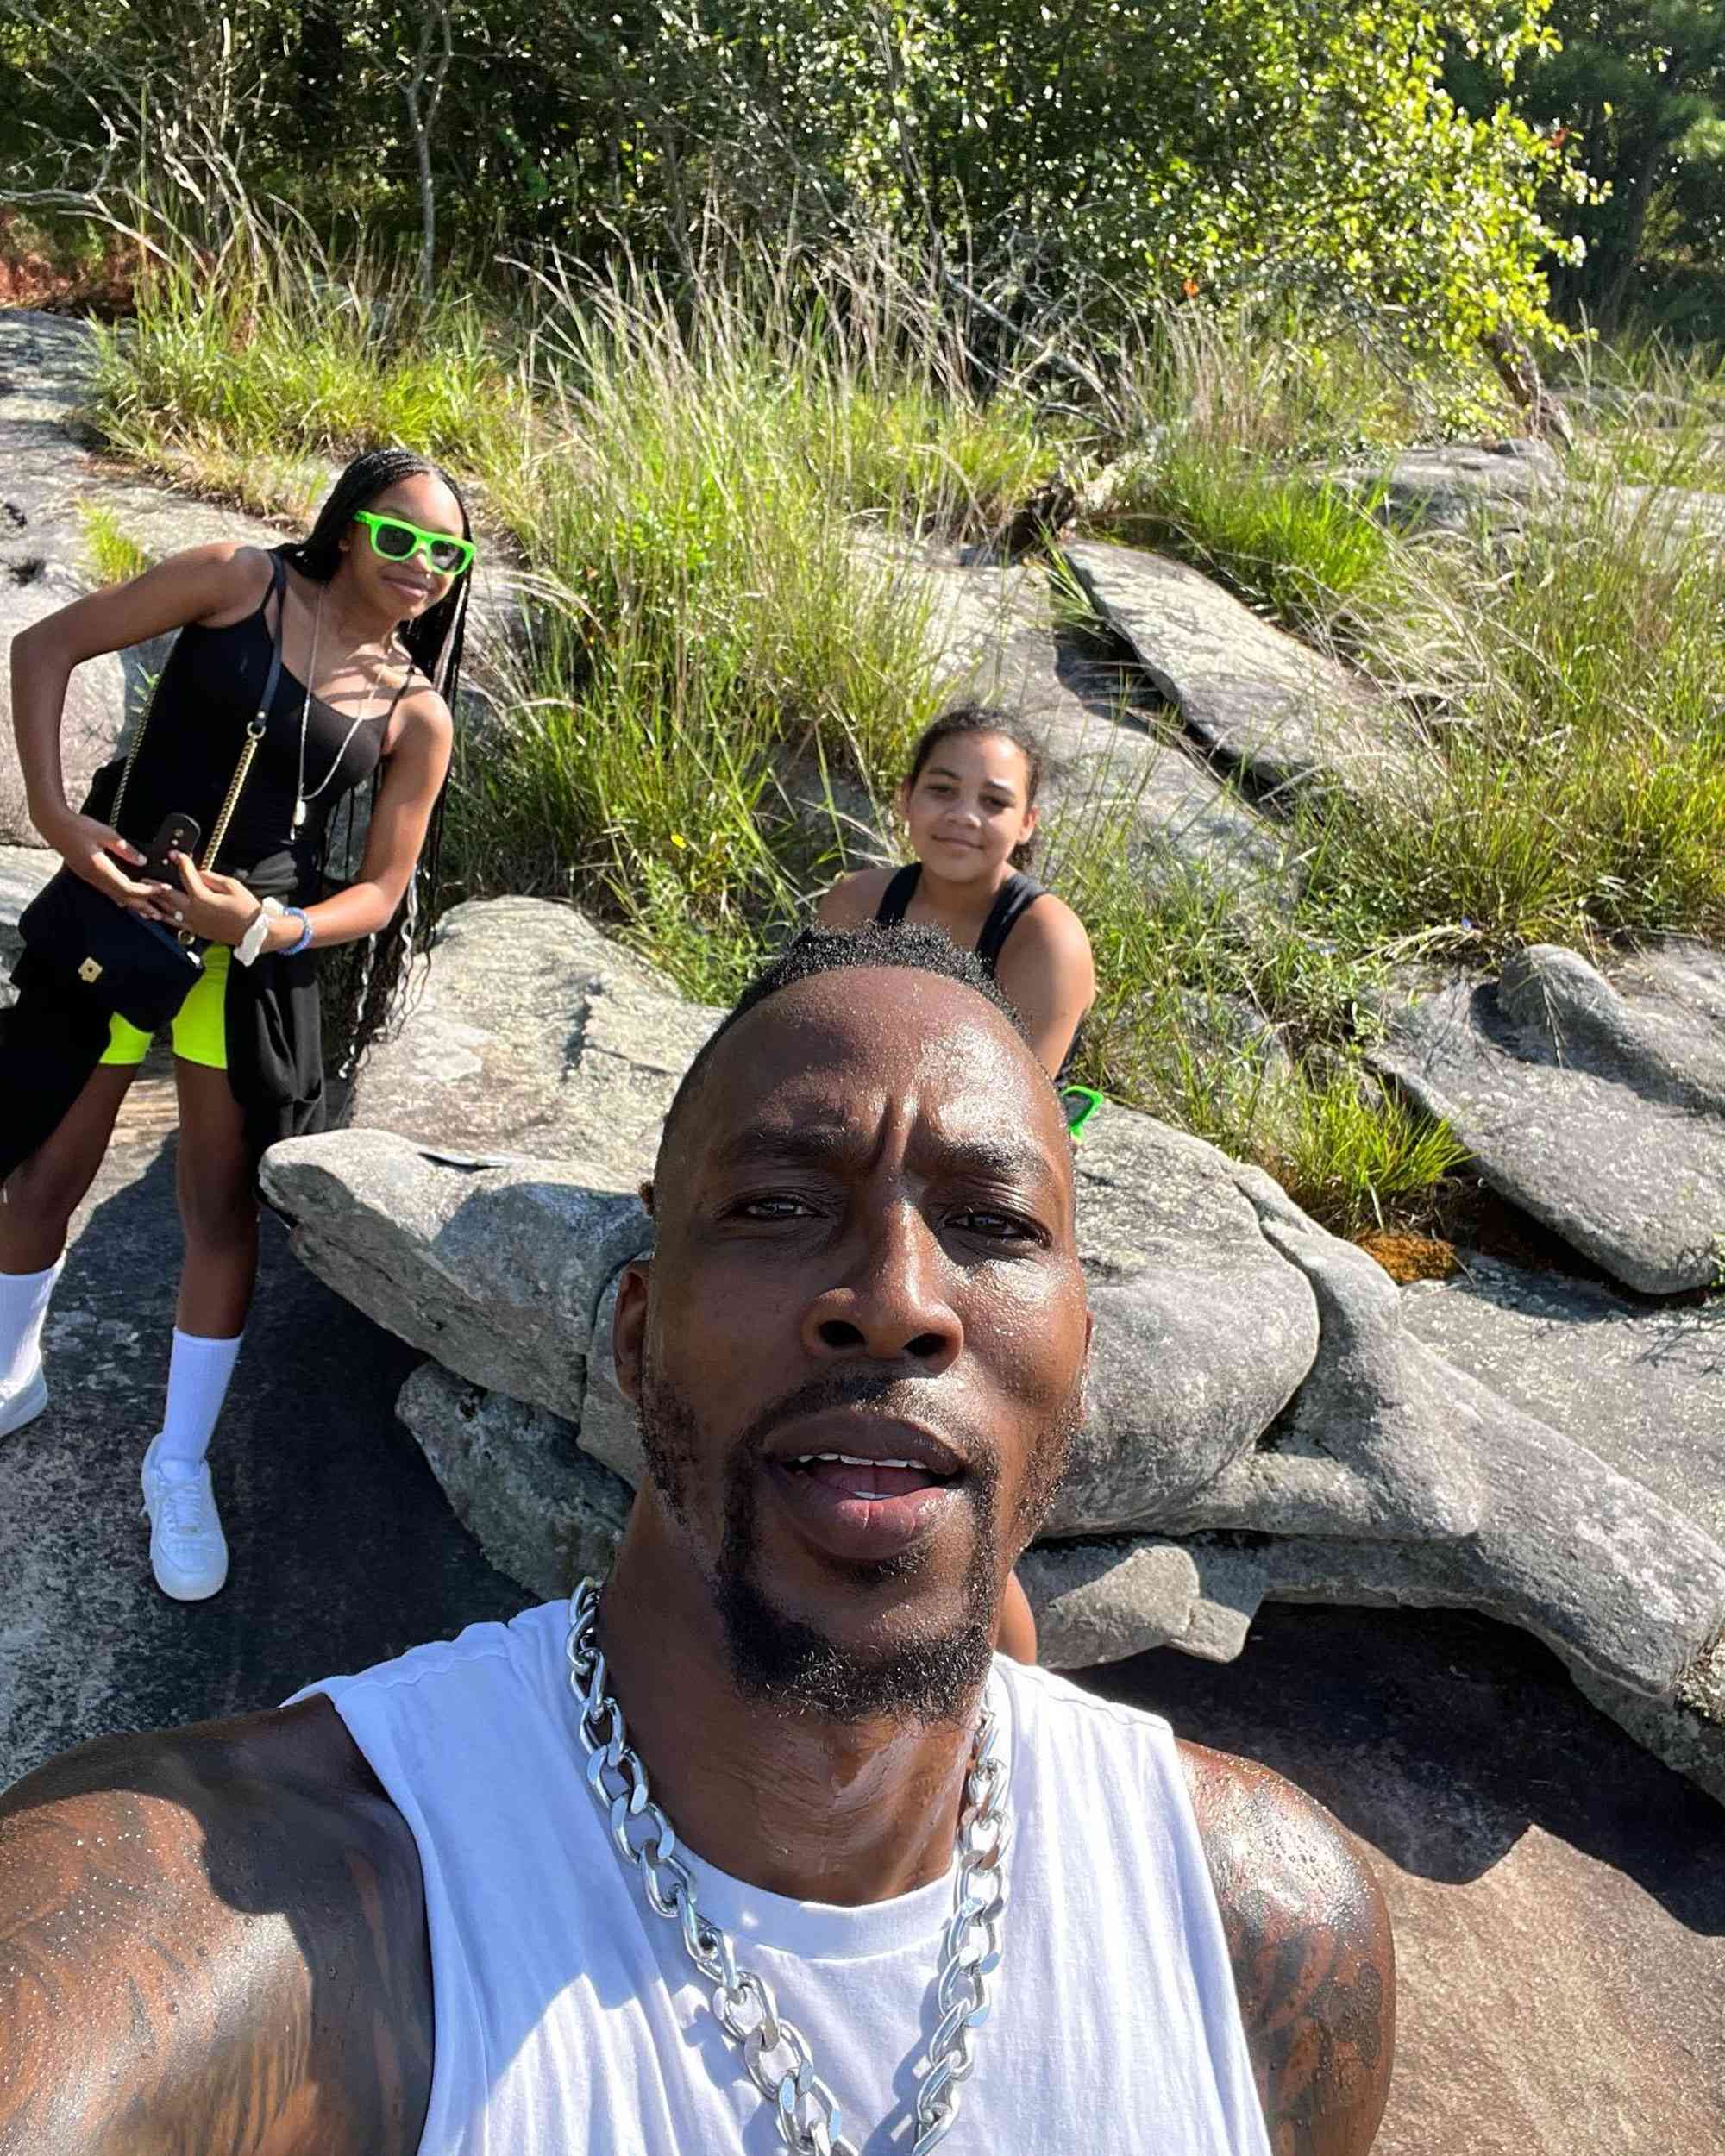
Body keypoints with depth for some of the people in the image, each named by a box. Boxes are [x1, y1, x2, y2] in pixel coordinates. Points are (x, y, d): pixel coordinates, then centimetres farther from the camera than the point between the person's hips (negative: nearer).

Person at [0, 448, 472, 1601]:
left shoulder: (416, 715, -1)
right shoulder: (238, 583, -5)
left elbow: (382, 889, 0)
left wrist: (266, 929, -18)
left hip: (257, 950, 0)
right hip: (117, 903, 0)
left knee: (222, 1210, 5)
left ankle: (181, 1468, 23)